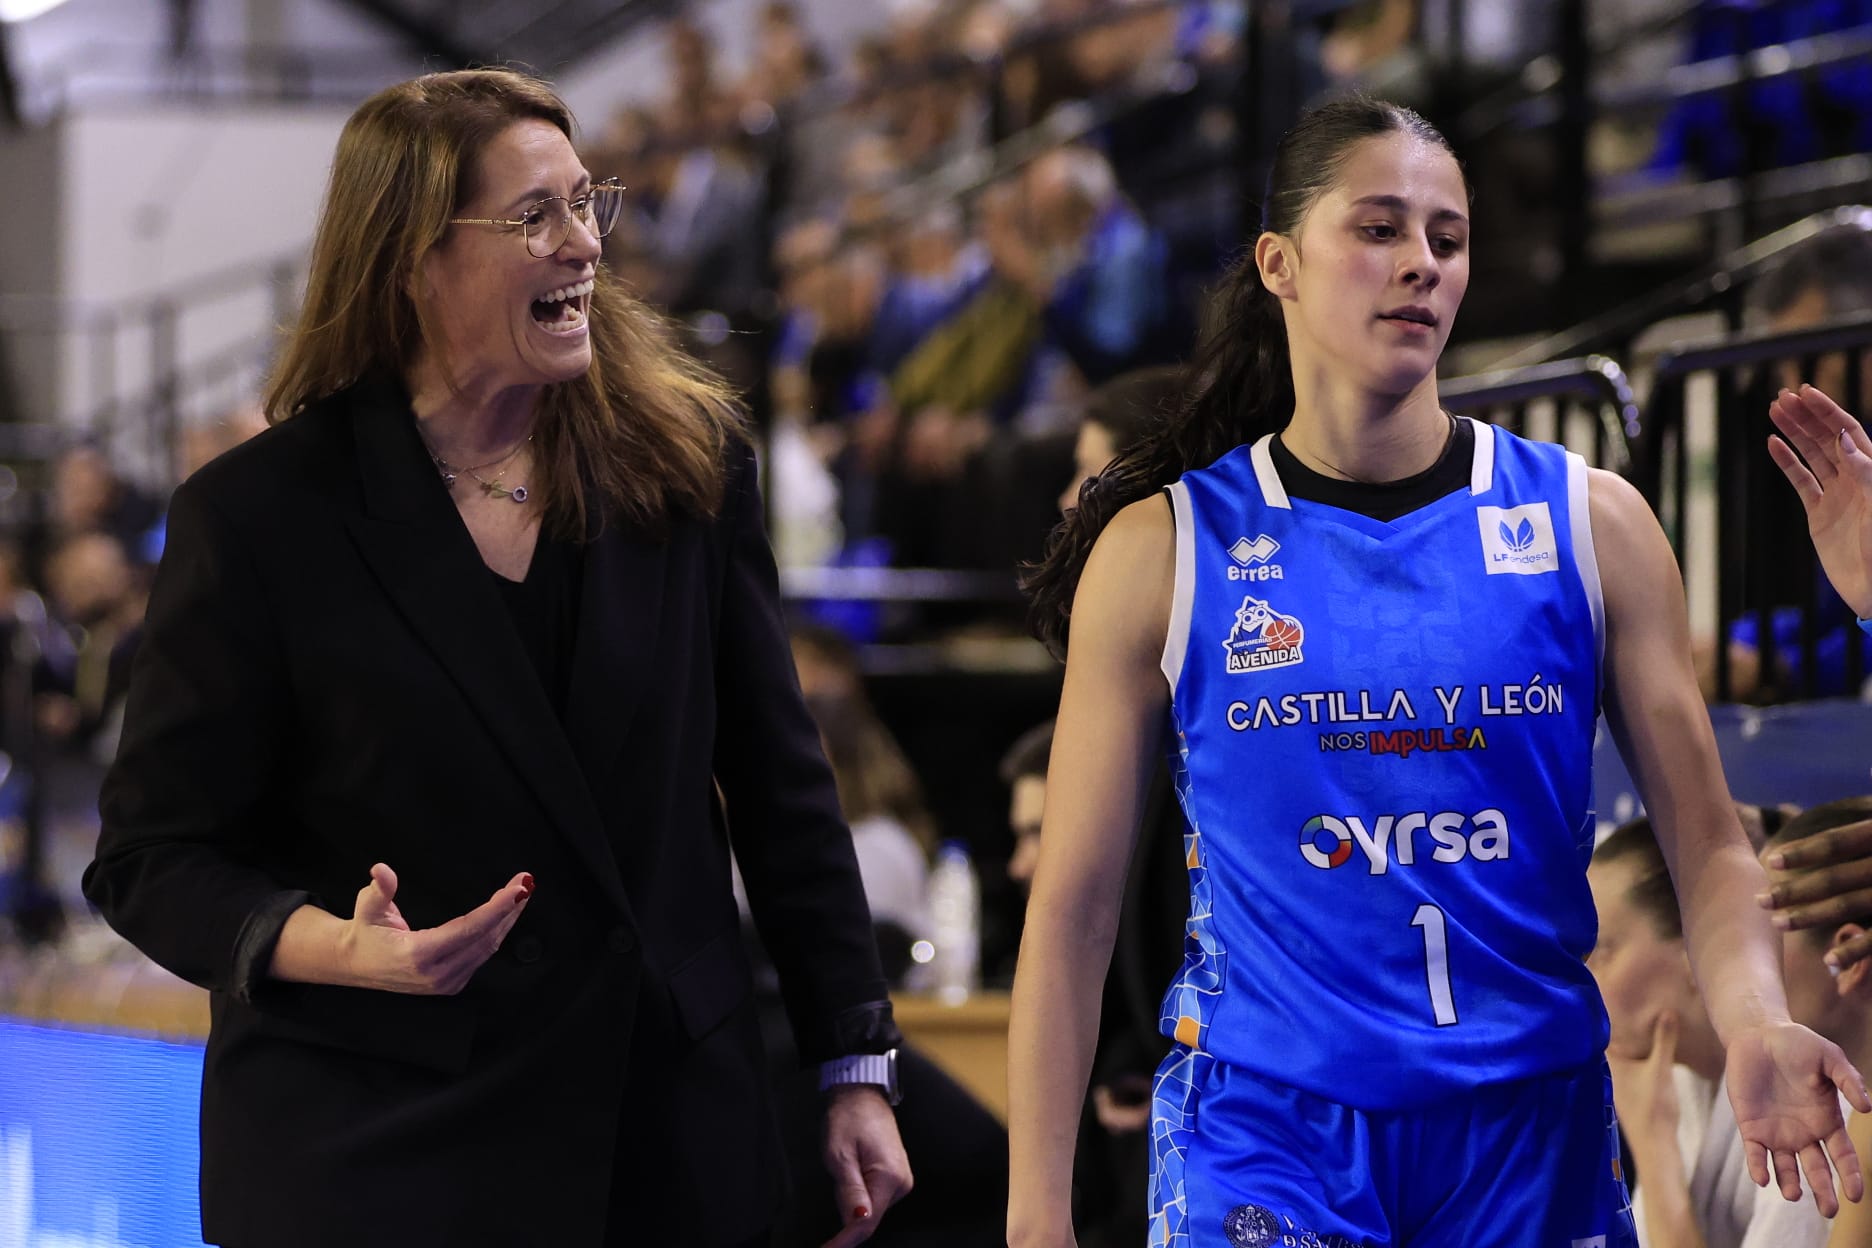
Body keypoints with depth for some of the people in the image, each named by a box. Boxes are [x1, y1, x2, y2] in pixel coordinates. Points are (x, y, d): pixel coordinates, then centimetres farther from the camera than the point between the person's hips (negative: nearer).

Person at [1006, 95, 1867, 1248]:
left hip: (1532, 1134, 2)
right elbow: (1074, 905, 1)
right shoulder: (1163, 550, 0)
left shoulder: (1592, 525, 3)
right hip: (1266, 1132, -2)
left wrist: (1755, 1026, -20)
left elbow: (1707, 844, 1)